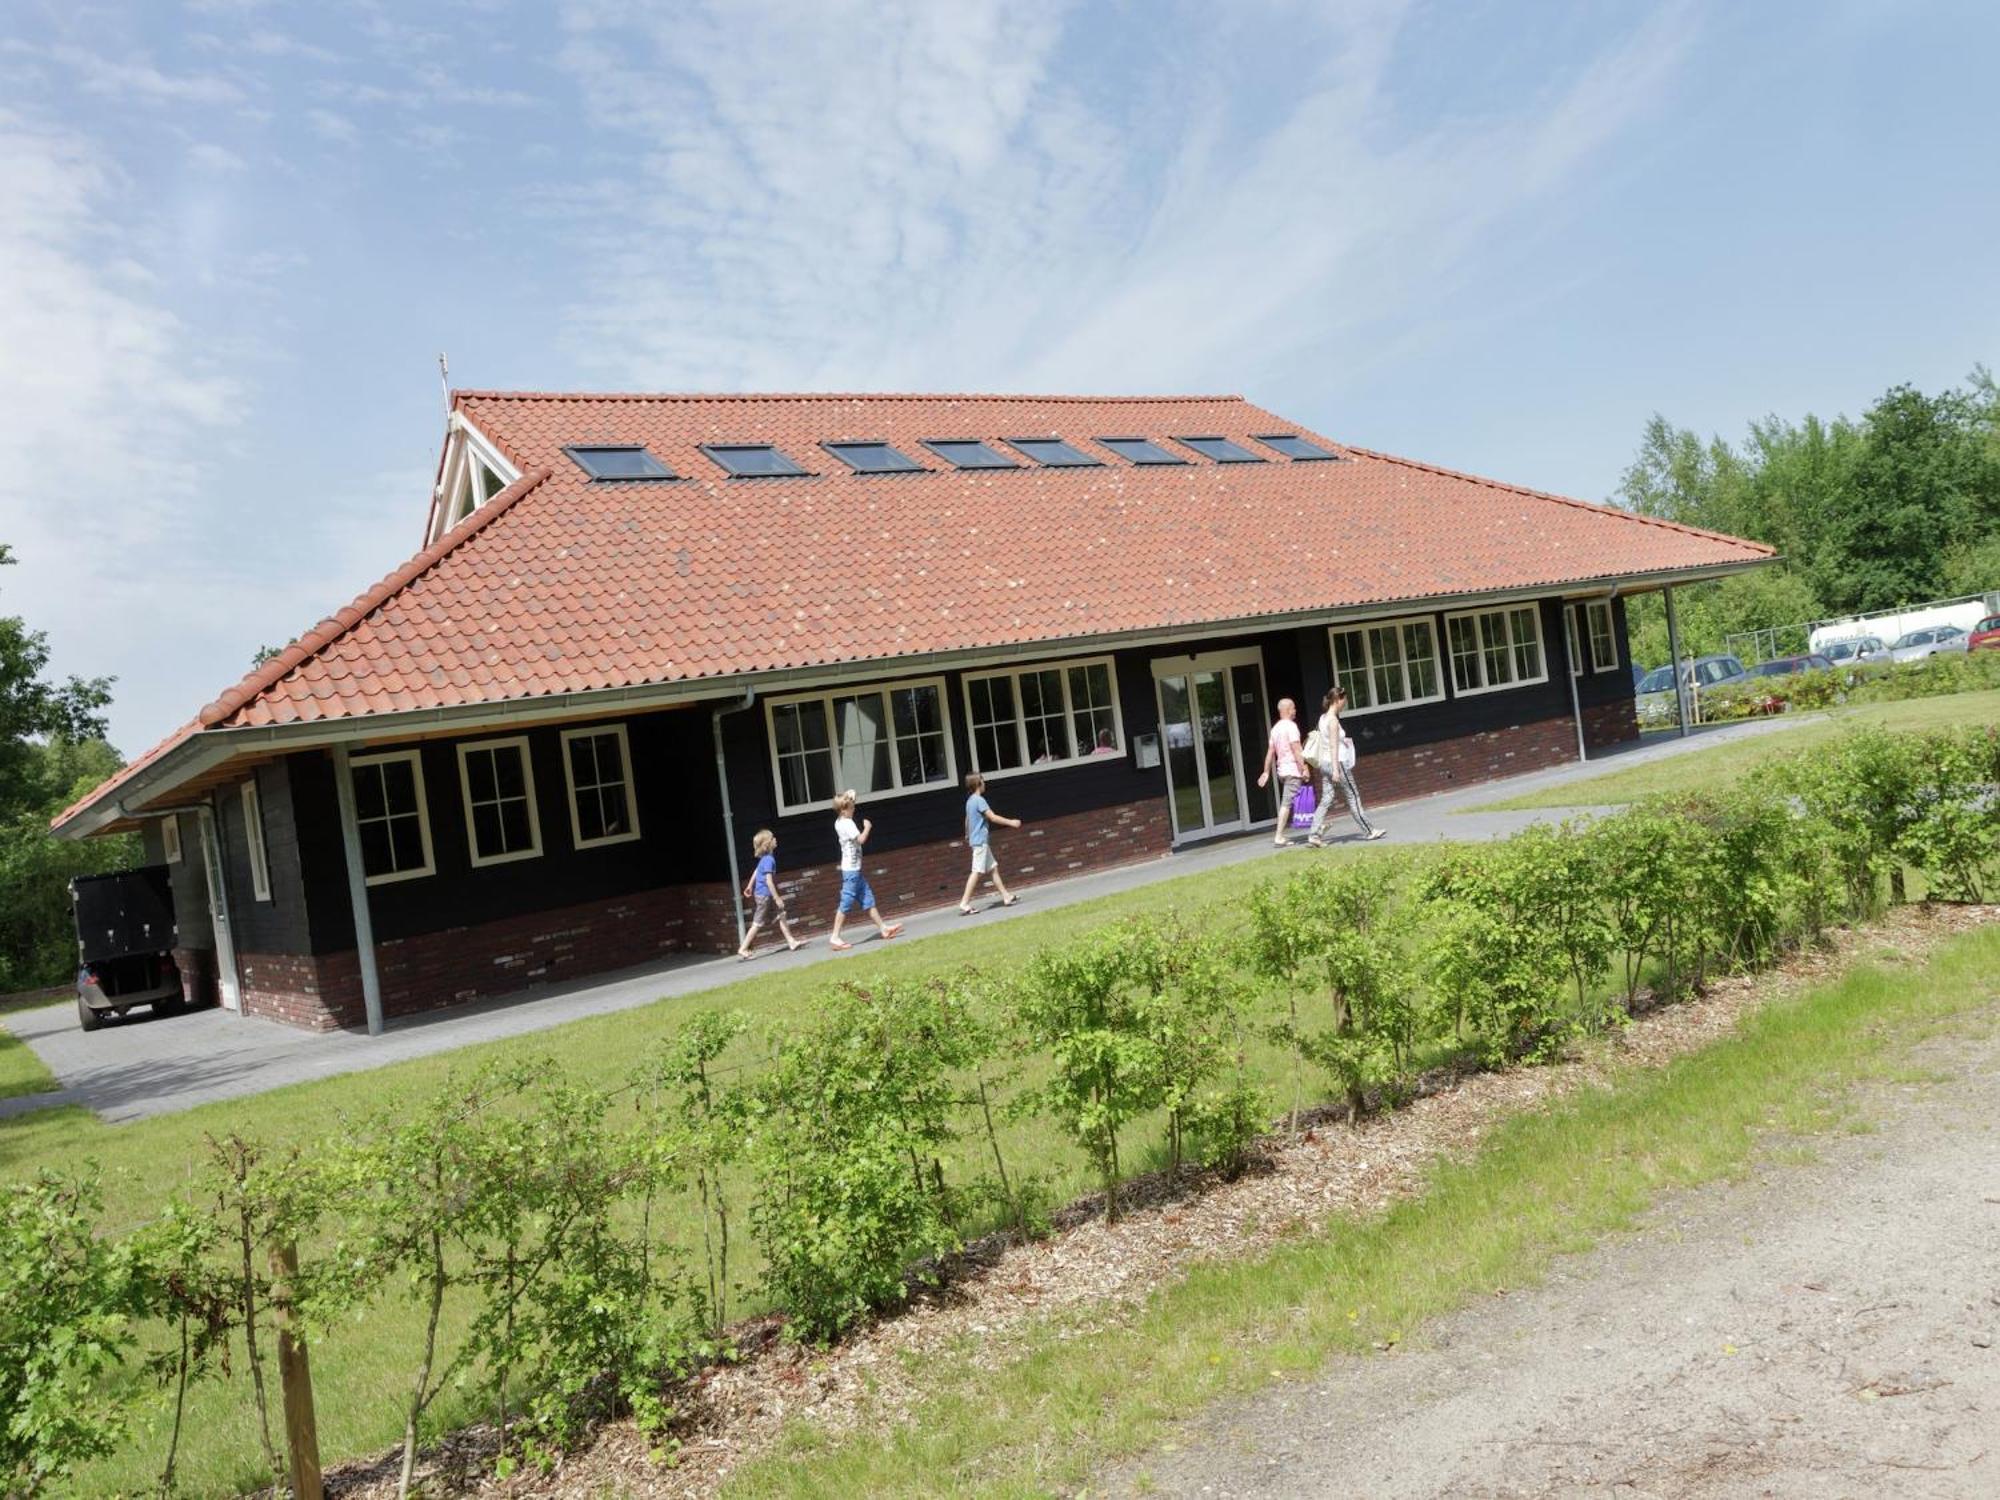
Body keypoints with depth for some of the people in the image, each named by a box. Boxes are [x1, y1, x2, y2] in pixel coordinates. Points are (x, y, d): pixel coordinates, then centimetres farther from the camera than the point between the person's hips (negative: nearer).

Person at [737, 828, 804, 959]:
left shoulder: (765, 858, 6)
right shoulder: (769, 860, -22)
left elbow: (756, 871, 19)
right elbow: (768, 881, -25)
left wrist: (750, 886, 31)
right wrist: (777, 898, -22)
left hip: (763, 894, 9)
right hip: (765, 895, -9)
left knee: (781, 915, 11)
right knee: (758, 924, -2)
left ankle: (791, 942, 16)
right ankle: (742, 949, 3)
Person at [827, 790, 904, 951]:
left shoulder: (839, 822, 9)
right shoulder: (848, 823, -18)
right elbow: (861, 839, -25)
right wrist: (867, 827, -6)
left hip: (854, 868, 10)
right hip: (851, 869, -10)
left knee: (867, 900, 13)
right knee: (846, 904, -7)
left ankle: (883, 927, 18)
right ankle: (835, 938, -5)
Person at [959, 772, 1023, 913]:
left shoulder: (970, 801, 13)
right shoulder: (979, 800, -15)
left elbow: (967, 820, 28)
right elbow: (993, 817, -20)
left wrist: (967, 835, 44)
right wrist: (1011, 822, -15)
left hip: (977, 840, 10)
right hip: (981, 841, -10)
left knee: (992, 868, 12)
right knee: (977, 872, -11)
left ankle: (1006, 896, 15)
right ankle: (964, 904, -13)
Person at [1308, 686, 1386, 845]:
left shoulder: (1323, 718, 11)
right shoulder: (1333, 720, -15)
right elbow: (1333, 746, -20)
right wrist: (1336, 770, -22)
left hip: (1325, 762, 8)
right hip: (1337, 762, -8)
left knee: (1326, 800, 4)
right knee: (1353, 798, 3)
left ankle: (1314, 834, -6)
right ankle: (1370, 830, 13)